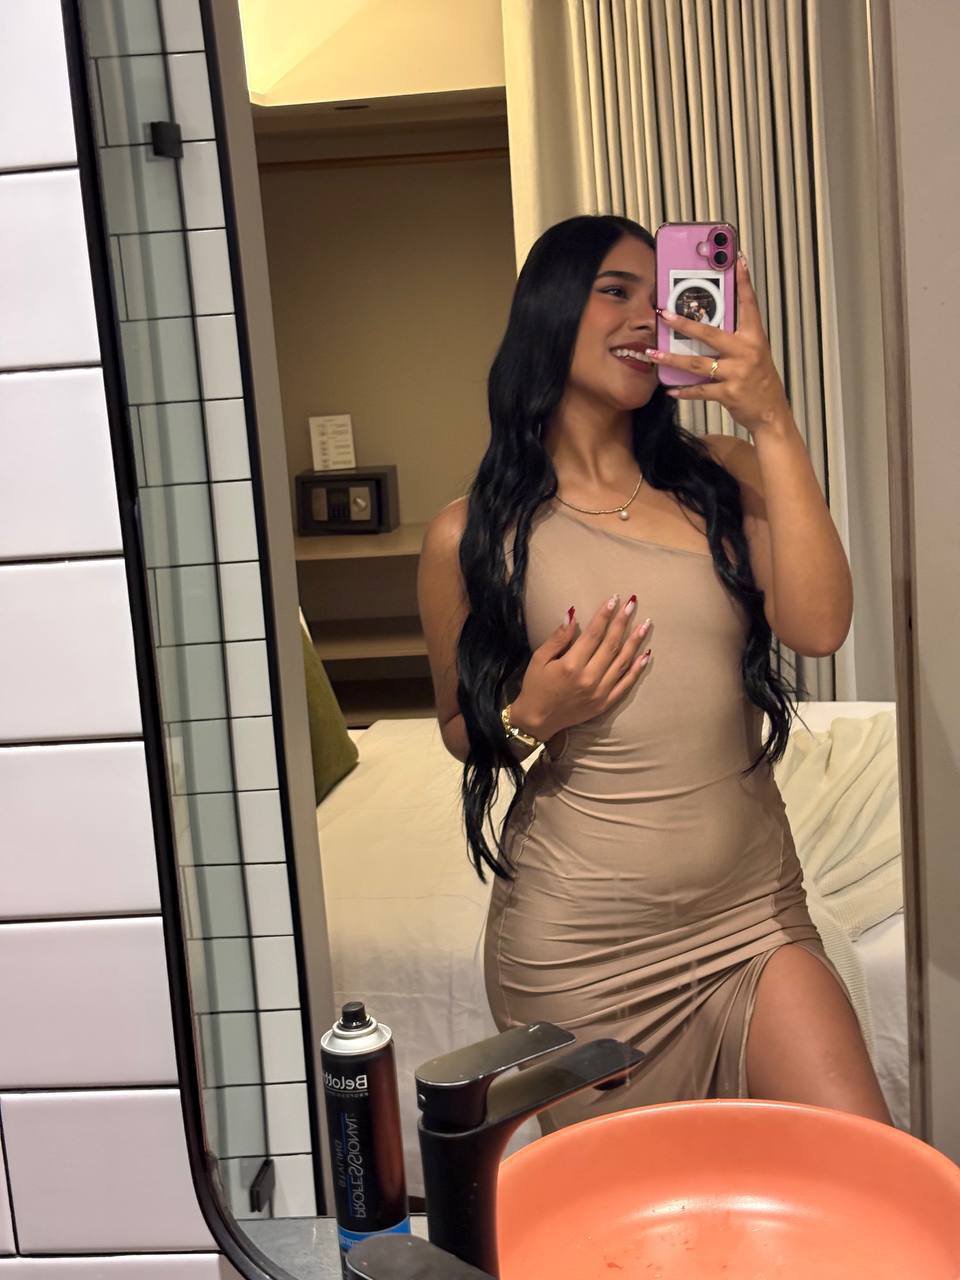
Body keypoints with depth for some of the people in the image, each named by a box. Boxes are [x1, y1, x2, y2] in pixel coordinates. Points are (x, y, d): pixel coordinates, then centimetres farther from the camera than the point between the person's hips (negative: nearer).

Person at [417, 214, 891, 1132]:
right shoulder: (471, 538, -2)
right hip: (581, 947, -2)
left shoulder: (719, 478, 3)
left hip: (753, 910, 2)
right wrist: (533, 714, -12)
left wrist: (773, 427, -17)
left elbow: (817, 627, -14)